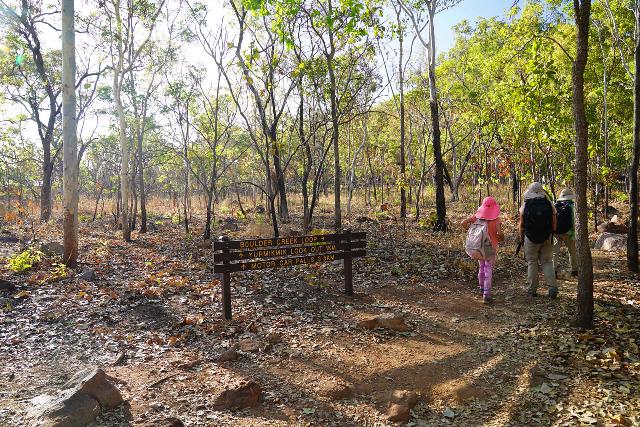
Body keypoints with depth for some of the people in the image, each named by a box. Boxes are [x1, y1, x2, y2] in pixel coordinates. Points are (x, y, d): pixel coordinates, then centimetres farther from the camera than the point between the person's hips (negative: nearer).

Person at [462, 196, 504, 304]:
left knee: (481, 267, 23)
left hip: (479, 246, 4)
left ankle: (482, 288, 39)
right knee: (488, 270, 2)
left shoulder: (477, 215, -5)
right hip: (490, 248, -4)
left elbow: (464, 223, -8)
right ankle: (486, 295, -2)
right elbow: (500, 233, -27)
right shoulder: (496, 219, -16)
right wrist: (501, 239, -5)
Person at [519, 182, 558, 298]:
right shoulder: (549, 203, 0)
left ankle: (532, 289, 11)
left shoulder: (525, 204, -4)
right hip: (547, 238, 2)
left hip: (531, 238, -1)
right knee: (547, 262, 10)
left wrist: (521, 238, 11)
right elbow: (554, 222, 2)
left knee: (532, 263, 7)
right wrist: (551, 234, 16)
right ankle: (552, 288, 1)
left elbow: (521, 224, -1)